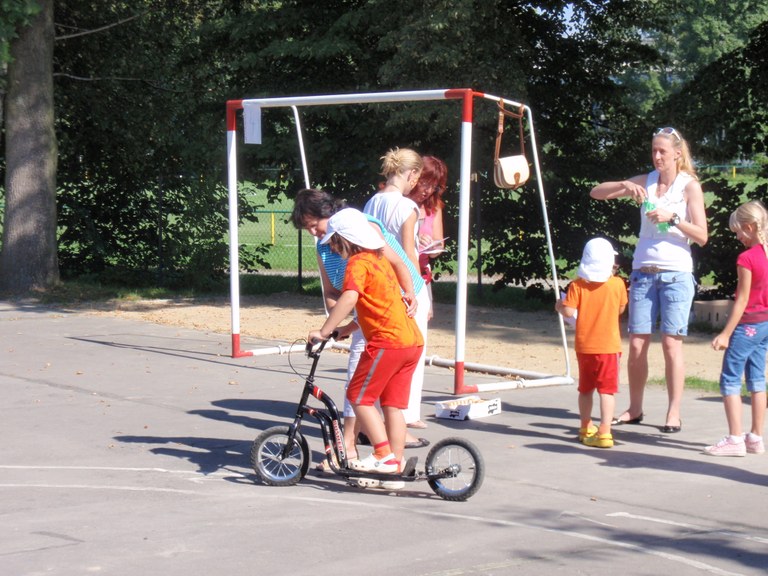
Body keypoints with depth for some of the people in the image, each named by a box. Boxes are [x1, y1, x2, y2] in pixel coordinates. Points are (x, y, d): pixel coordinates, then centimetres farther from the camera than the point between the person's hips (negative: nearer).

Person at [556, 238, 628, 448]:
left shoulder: (577, 285, -8)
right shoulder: (617, 284, -6)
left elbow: (569, 311, -14)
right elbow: (621, 309, 8)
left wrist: (559, 306, 6)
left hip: (584, 346, 2)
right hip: (609, 346, -2)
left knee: (585, 389, 17)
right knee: (607, 390, -4)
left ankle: (586, 429, 29)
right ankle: (604, 432, -12)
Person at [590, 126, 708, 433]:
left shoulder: (690, 186, 1)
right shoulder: (645, 182, 10)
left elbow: (702, 236, -5)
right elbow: (596, 193, 5)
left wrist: (673, 217, -18)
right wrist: (624, 186, -12)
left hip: (676, 273, -3)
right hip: (643, 272, 3)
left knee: (671, 342, -7)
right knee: (636, 344, 2)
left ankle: (674, 413, -2)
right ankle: (634, 408, 13)